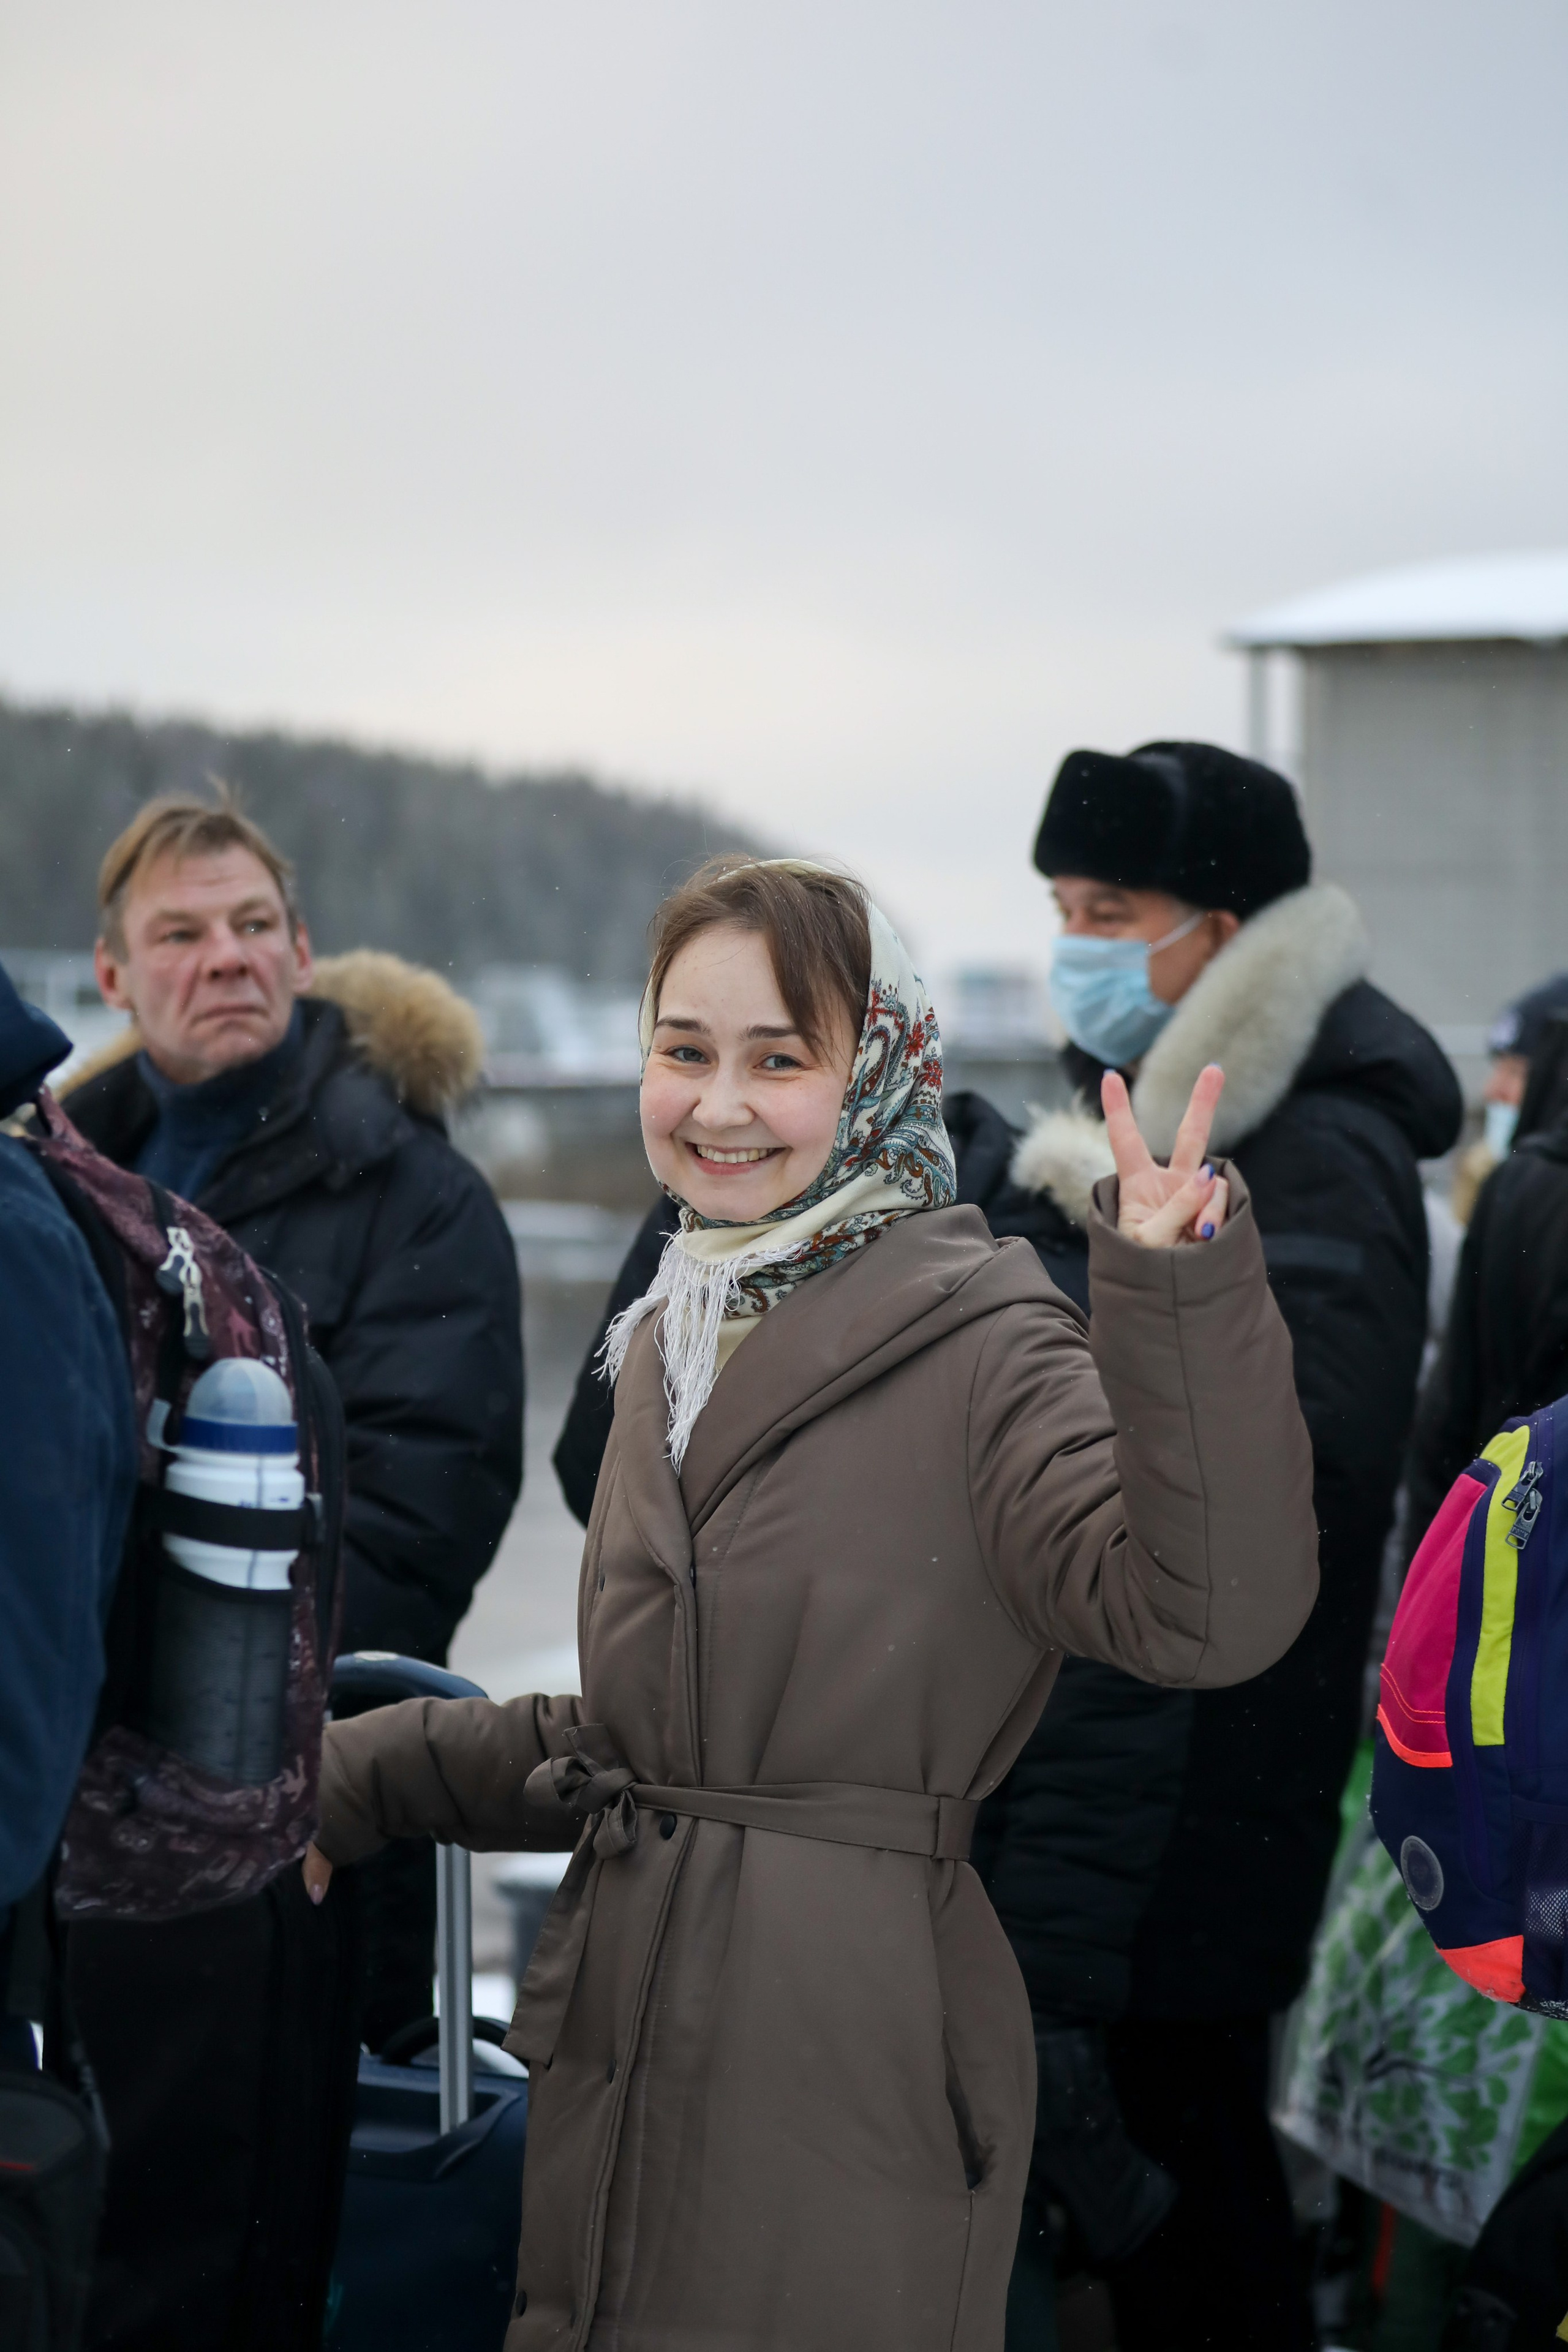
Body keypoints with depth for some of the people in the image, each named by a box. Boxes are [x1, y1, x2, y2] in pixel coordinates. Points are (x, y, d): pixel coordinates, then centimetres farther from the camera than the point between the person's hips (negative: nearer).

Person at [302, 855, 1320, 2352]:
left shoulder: (981, 1345, -10)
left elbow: (1205, 1611, -26)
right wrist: (355, 1781, 16)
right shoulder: (668, 1342, 13)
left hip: (851, 2074, -7)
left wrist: (1183, 1298, -36)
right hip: (621, 2057, 7)